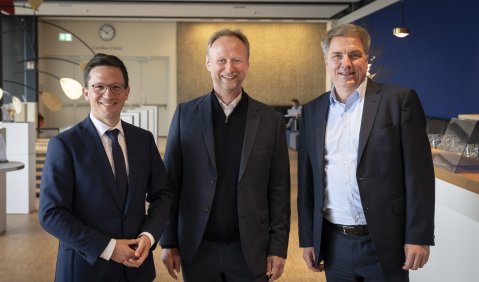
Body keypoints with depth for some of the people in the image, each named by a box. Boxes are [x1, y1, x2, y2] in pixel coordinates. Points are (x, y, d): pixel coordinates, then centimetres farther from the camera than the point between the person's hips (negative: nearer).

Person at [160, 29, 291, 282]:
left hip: (250, 250, 0)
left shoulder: (271, 120, -1)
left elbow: (279, 190, 1)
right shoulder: (185, 114, -1)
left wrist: (278, 248, -1)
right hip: (196, 249, 0)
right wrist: (169, 242, 1)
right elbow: (171, 182, 2)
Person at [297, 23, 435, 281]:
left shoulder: (399, 100, -5)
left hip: (384, 243, -3)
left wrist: (418, 237, -10)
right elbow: (307, 180, 9)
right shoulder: (312, 111, 7)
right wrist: (307, 239, 9)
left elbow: (419, 173, -7)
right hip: (333, 244, 4)